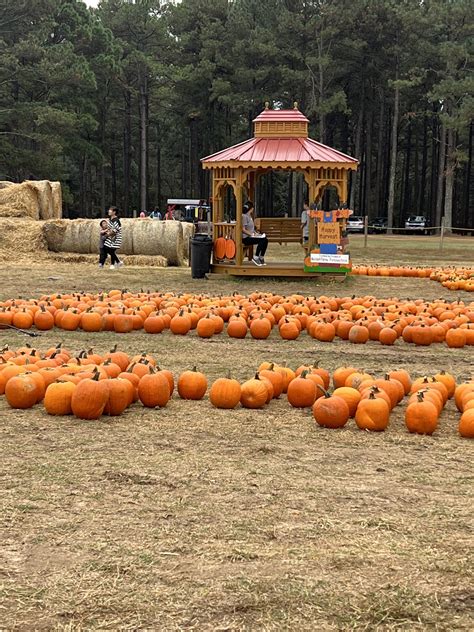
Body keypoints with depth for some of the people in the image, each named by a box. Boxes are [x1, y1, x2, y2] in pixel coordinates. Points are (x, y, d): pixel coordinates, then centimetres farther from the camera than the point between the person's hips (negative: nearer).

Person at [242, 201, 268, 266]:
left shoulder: (250, 216, 17)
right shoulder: (244, 216, -13)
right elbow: (243, 230, -18)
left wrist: (255, 233, 8)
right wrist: (252, 234, -19)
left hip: (250, 236, 9)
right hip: (245, 238, -9)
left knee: (265, 240, -9)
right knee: (262, 240, -26)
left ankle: (261, 258, -4)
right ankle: (255, 258, -18)